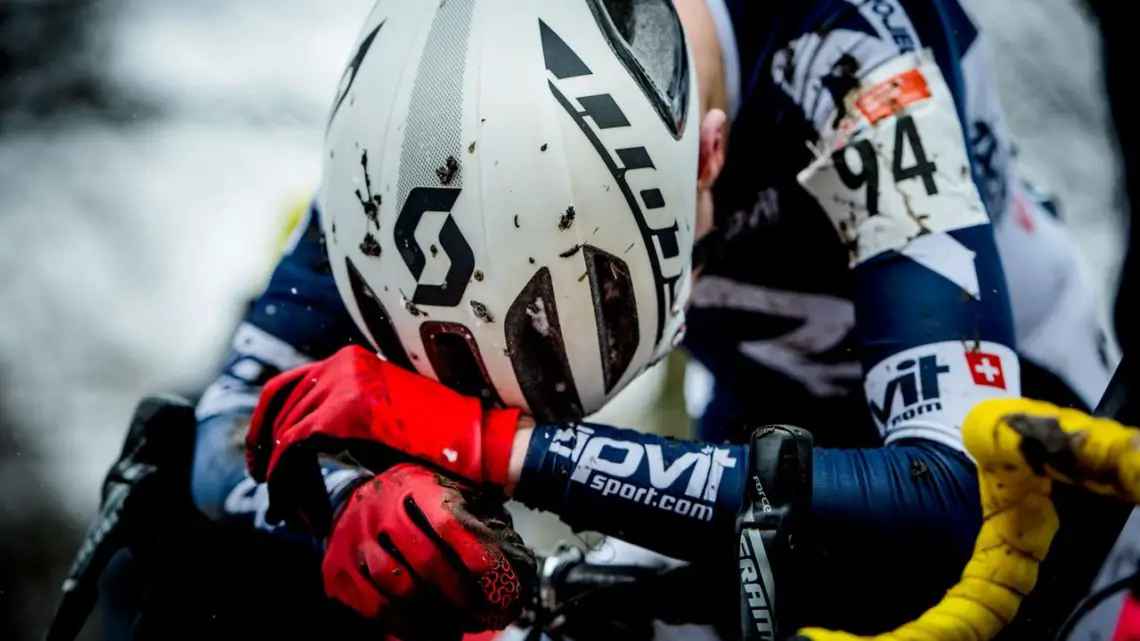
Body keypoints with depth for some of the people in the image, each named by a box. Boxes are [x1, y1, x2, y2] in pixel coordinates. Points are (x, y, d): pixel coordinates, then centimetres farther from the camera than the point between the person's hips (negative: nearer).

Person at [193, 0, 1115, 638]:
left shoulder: (859, 74, -38)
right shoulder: (447, 82, -25)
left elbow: (950, 506, -48)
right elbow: (236, 431, -20)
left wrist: (503, 445, -52)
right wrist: (359, 502, -45)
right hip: (774, 416, 4)